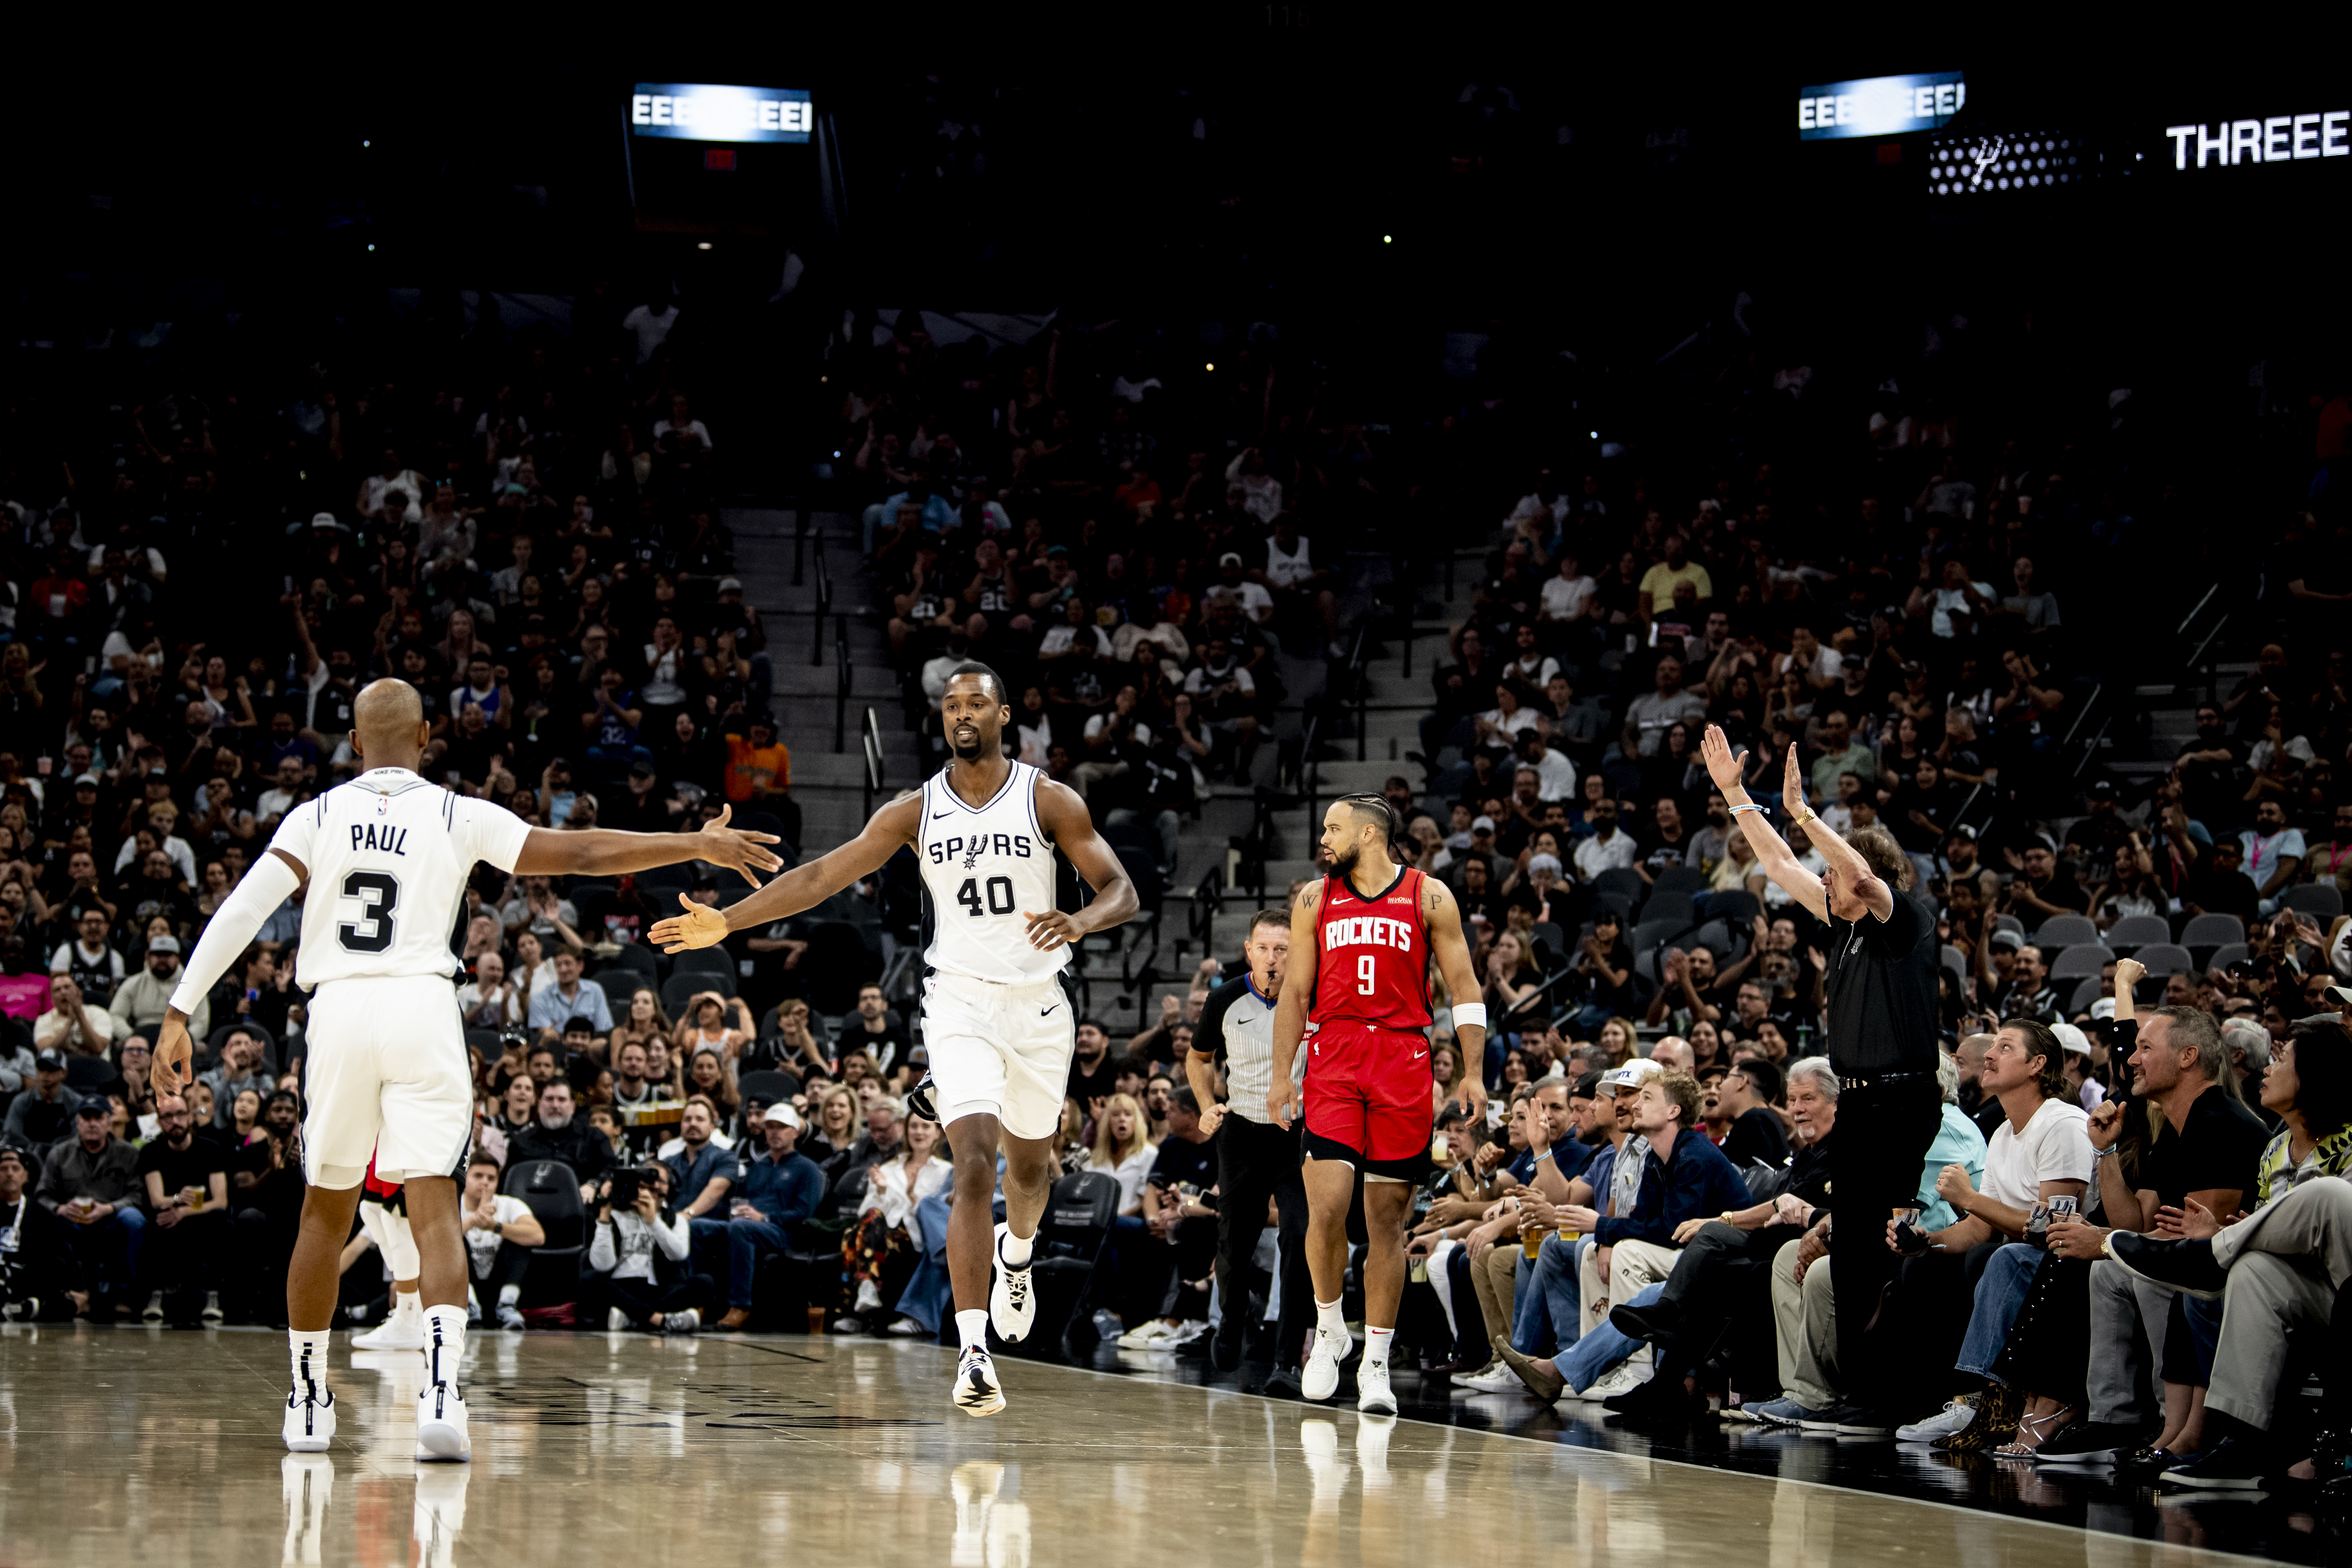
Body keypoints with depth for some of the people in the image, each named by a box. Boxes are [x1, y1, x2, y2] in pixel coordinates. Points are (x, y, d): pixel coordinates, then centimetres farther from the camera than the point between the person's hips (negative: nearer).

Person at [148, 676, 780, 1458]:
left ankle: (308, 1402, 24)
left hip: (339, 1011, 2)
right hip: (422, 1011, -2)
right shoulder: (459, 817, 3)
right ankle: (441, 1393, -25)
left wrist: (178, 1016, -2)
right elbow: (578, 853, 0)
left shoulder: (317, 816, 6)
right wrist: (699, 845, 4)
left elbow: (240, 913, -3)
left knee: (326, 1212, 16)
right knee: (434, 1209, -5)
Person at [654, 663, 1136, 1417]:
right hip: (960, 1000, -1)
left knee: (1029, 1165, 18)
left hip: (1037, 1003, 1)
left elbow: (1121, 890, -6)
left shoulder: (1050, 802, -4)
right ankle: (973, 1353, -25)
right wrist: (727, 921, -5)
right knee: (975, 1166, -19)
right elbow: (822, 875, 1)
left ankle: (1015, 1255, 56)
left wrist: (1079, 922, -29)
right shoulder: (915, 811, 0)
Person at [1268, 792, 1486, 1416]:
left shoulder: (1428, 897, 5)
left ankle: (1376, 1361, 10)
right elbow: (1294, 992, 13)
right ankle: (1329, 1328, 10)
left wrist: (1473, 1074, -2)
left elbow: (1463, 985, 5)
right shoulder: (1314, 900, 11)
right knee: (1327, 1207, -13)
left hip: (1404, 1064, -1)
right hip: (1333, 1061, 1)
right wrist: (1281, 1076, 7)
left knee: (1388, 1219, 2)